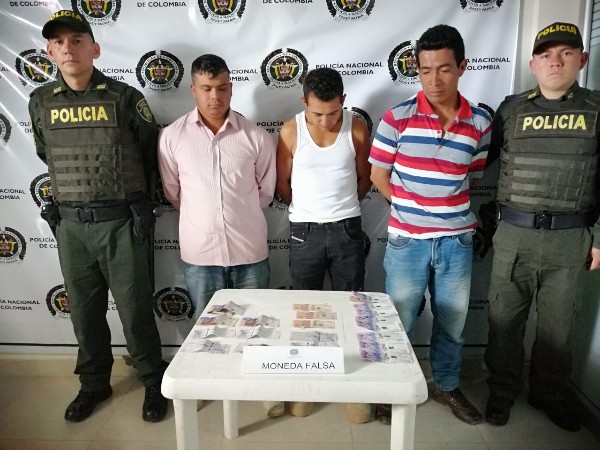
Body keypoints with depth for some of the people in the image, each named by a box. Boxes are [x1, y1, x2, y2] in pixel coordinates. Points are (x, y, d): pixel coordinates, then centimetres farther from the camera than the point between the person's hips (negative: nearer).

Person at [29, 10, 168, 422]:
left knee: (135, 309, 5)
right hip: (70, 224, 4)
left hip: (122, 222, -4)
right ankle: (94, 383, 35)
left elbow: (151, 151, 4)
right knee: (84, 310, 15)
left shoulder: (124, 98, -6)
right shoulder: (41, 102, 5)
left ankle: (154, 383, 25)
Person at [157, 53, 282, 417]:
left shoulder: (256, 137, -4)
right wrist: (203, 216, 11)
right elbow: (172, 192, 7)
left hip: (249, 249, 0)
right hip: (200, 251, 1)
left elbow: (266, 190, 7)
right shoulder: (172, 136, -3)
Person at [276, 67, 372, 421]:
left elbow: (365, 179, 8)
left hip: (348, 230, 0)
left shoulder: (357, 128, -5)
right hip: (305, 232, 0)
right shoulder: (291, 132, -7)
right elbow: (283, 185, 3)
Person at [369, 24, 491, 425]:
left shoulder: (480, 123, -1)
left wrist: (456, 214, 3)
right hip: (407, 241, -2)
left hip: (458, 241, 3)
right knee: (399, 322, 12)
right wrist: (413, 210, 0)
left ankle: (447, 386, 41)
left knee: (452, 321, 18)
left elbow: (475, 180, 11)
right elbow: (379, 176, -2)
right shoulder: (397, 118, -9)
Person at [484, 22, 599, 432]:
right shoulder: (511, 110, 5)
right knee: (505, 319, 10)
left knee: (558, 323, 13)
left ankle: (550, 393, 35)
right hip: (514, 234, 0)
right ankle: (504, 389, 30)